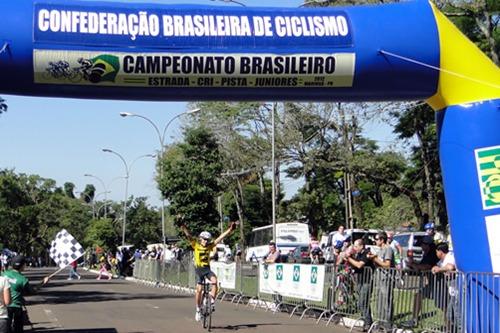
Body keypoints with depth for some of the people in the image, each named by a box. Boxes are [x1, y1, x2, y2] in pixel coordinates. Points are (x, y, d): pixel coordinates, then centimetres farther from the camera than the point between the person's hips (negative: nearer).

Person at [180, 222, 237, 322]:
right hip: (199, 269, -2)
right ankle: (198, 309, 8)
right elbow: (189, 237, -17)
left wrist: (230, 230, -4)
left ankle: (212, 301, -17)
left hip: (207, 268, 2)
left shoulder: (210, 246, 2)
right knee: (199, 289, -6)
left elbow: (220, 237, 0)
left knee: (214, 280, -27)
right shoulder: (196, 245, -4)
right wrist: (184, 229, -32)